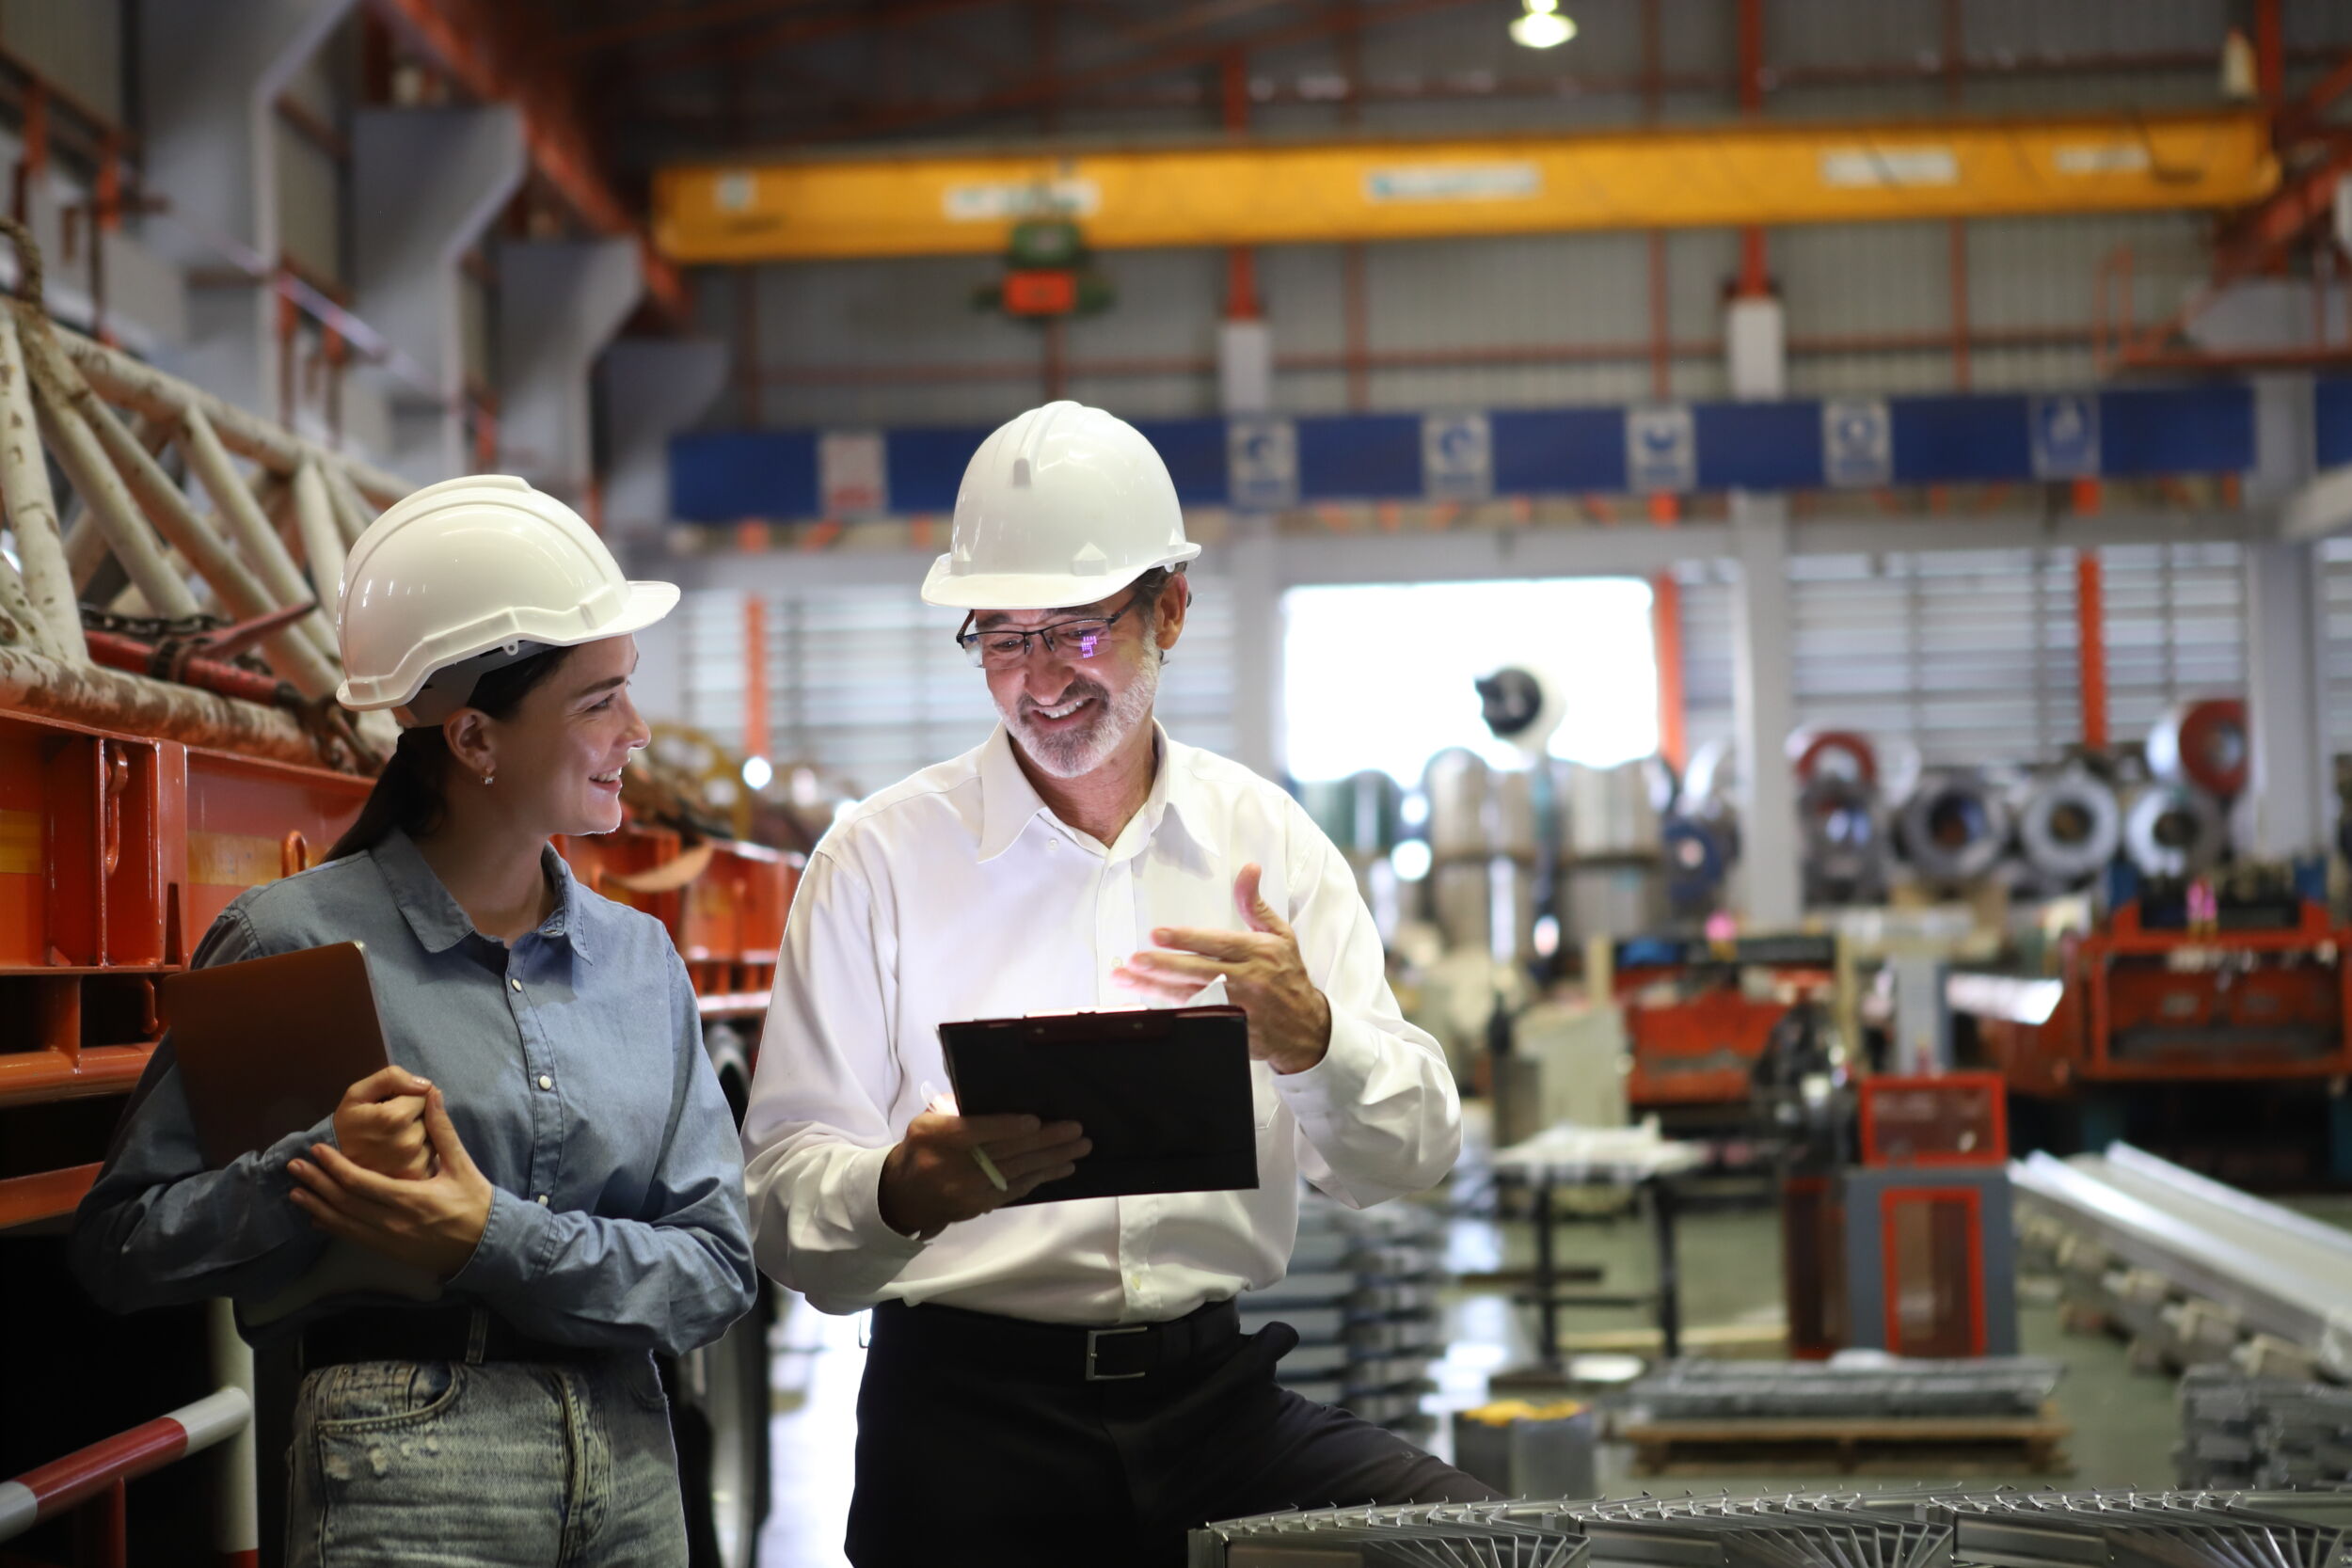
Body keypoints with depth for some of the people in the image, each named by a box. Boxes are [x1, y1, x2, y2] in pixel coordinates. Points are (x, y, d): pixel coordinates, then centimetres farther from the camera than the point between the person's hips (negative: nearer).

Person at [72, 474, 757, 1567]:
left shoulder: (642, 959, 8)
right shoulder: (294, 942, -5)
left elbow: (718, 1271, 1)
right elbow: (122, 1250, -4)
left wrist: (494, 1239, -14)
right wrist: (317, 1164, -19)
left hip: (633, 1469, 4)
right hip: (402, 1470, -4)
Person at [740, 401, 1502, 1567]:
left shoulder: (1269, 843, 10)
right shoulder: (878, 858, 1)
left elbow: (1411, 1157, 4)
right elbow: (786, 1198, -5)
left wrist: (1311, 1040, -16)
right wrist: (906, 1190, -27)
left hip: (1211, 1386, 3)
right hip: (970, 1411, -2)